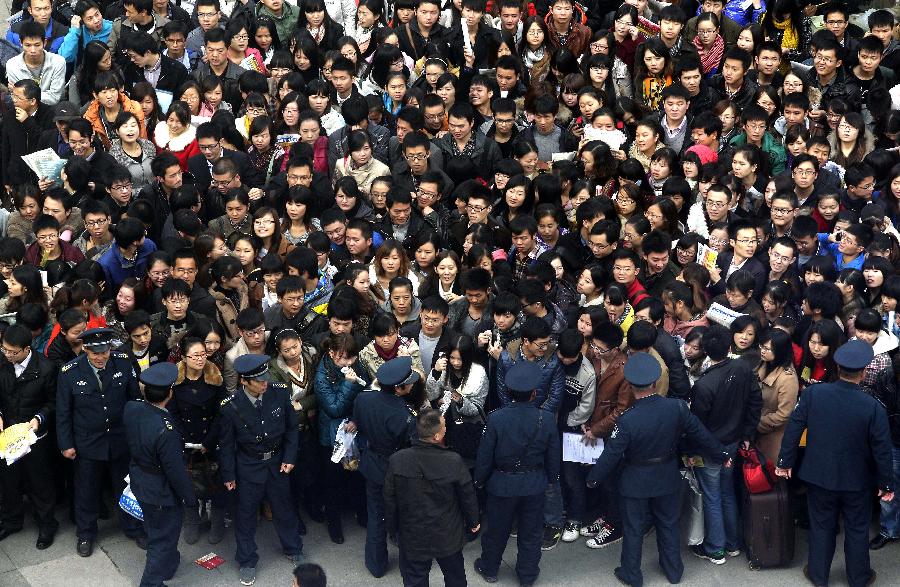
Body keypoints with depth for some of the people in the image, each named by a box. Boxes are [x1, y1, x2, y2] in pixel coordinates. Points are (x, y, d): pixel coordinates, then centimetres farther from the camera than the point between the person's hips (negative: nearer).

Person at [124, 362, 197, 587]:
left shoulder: (131, 409, -17)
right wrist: (190, 498, -12)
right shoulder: (166, 431, -37)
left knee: (156, 529, 32)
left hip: (139, 482, 8)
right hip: (161, 493, -8)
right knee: (162, 540, 14)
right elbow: (175, 470, -26)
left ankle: (170, 563, 56)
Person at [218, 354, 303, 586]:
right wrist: (228, 475, -3)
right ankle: (247, 561, 31)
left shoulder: (280, 392, -18)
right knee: (246, 513, 11)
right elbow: (226, 443, -9)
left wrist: (289, 458, -6)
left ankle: (294, 549, 42)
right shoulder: (230, 406, -23)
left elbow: (291, 427, -3)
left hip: (278, 462, 2)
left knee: (284, 507, 19)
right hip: (248, 467, -2)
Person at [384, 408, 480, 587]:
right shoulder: (454, 462, -24)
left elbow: (389, 500, -7)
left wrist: (392, 528, 10)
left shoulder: (397, 460, -20)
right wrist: (473, 522, 11)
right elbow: (468, 497, -9)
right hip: (448, 538, 0)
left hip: (412, 539, 1)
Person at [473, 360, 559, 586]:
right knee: (531, 533, 20)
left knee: (496, 529, 20)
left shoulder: (496, 419, -24)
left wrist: (479, 480, 4)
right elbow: (553, 457, -4)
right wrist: (552, 478, 14)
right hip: (535, 485, 1)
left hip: (502, 484, -1)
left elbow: (485, 456, -13)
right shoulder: (547, 419, -18)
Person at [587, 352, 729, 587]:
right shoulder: (677, 408, -20)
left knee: (634, 529, 15)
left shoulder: (627, 420, -29)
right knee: (668, 524, 23)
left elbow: (611, 455, -18)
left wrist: (593, 478, -1)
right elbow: (701, 434, -6)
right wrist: (722, 454, 11)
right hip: (667, 479, 3)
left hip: (636, 483, -3)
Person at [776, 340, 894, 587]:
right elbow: (882, 449, -14)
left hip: (819, 475, 2)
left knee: (822, 526, 20)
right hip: (857, 481, -1)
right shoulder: (873, 407, -22)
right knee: (857, 529, 18)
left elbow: (793, 429, -9)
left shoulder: (812, 394, -18)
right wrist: (886, 484, 0)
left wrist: (785, 461, 4)